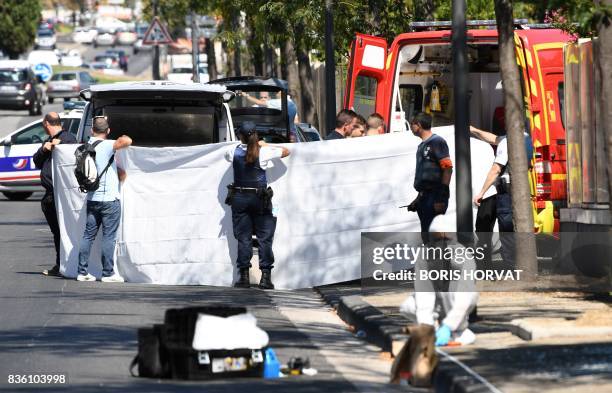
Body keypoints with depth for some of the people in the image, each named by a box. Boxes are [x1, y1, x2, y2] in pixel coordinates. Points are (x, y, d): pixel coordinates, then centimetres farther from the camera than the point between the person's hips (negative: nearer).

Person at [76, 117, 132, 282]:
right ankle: (108, 273, 0)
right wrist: (123, 138, -5)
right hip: (109, 199, -7)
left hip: (92, 199, 7)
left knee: (88, 235, 9)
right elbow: (128, 141, -27)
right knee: (109, 237, -1)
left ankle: (82, 272, 9)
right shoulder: (106, 145, -14)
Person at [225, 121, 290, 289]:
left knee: (243, 238, 5)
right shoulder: (263, 152, -9)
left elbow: (227, 156, 22)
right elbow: (285, 151, 4)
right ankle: (266, 276, -2)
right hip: (260, 198, -2)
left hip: (239, 198, 2)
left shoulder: (234, 151, -3)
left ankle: (244, 276, 2)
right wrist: (265, 145, 13)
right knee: (264, 237, 3)